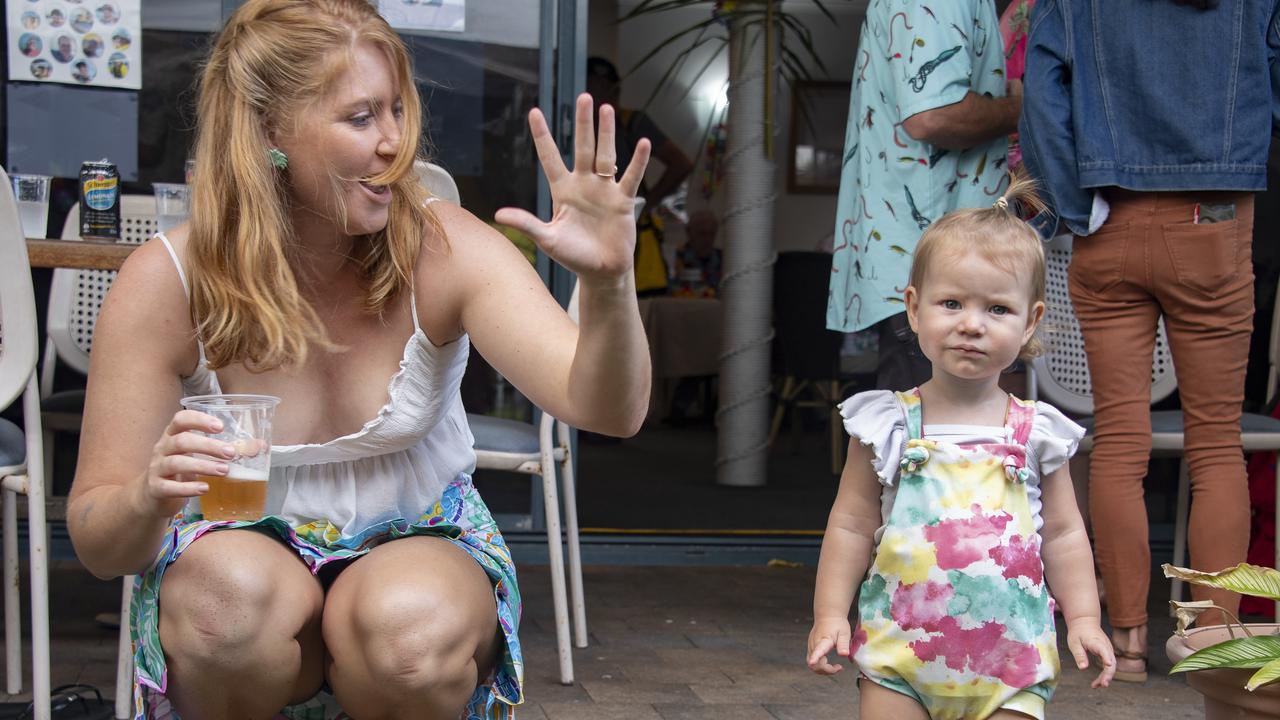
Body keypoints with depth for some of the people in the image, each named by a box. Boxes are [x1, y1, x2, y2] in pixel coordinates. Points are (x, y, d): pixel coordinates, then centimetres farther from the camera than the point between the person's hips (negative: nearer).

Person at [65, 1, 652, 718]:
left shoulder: (444, 251, -15)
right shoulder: (166, 282, -16)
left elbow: (607, 409, -26)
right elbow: (98, 543, -14)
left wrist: (609, 283, -47)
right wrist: (146, 502, -39)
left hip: (422, 539, 1)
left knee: (415, 628, -35)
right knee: (234, 600, -36)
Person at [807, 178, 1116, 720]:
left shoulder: (1037, 432, 2)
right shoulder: (888, 425, -1)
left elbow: (1063, 535, 9)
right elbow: (851, 526, 3)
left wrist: (1083, 619, 2)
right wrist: (830, 614, -2)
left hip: (1009, 662, 1)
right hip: (899, 654, 0)